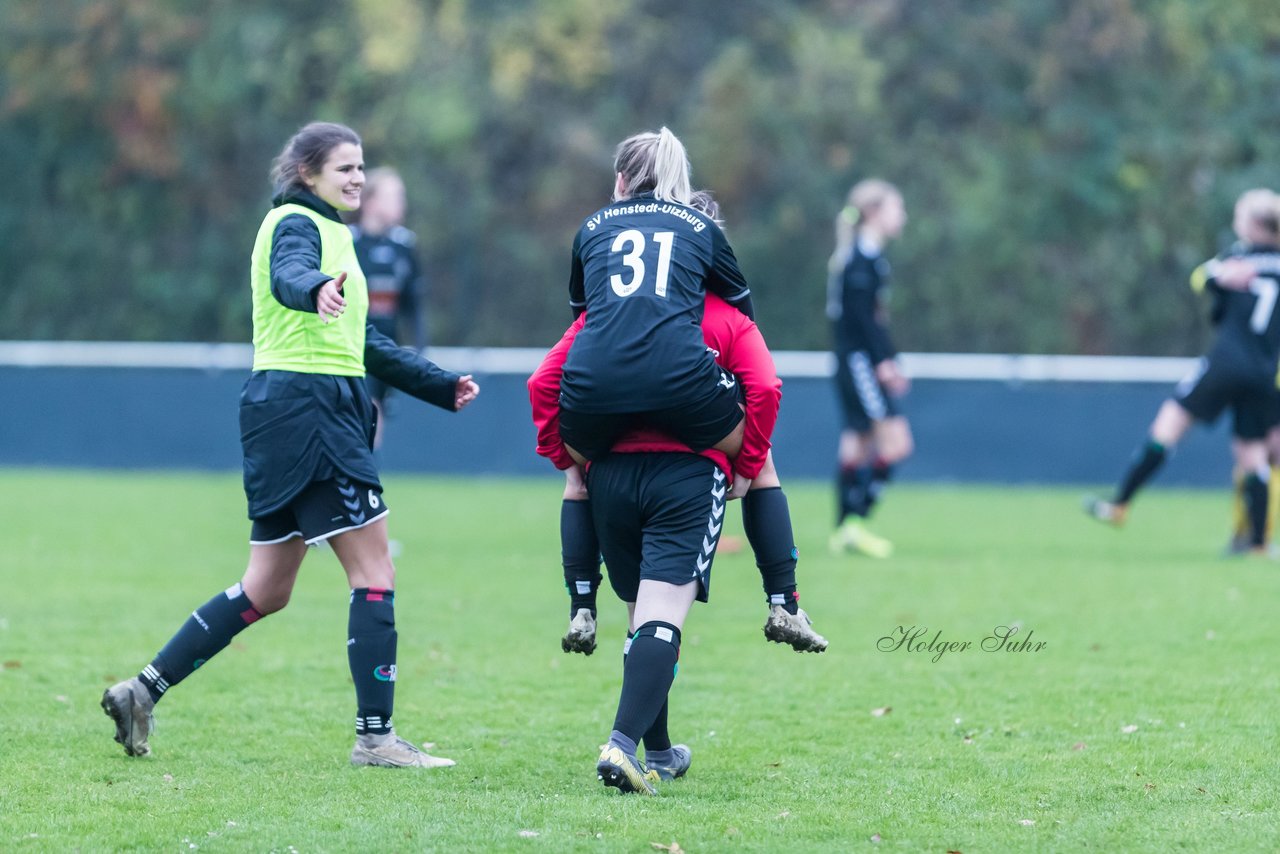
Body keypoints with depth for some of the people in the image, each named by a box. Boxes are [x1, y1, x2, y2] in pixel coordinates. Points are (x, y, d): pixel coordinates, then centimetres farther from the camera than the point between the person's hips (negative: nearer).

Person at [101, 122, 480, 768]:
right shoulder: (295, 224, -6)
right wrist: (317, 290, -54)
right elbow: (287, 275, -31)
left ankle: (142, 691, 13)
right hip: (306, 406, -10)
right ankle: (375, 736, -9)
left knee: (266, 591, 11)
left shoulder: (329, 231, 25)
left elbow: (361, 345, 33)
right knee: (374, 572, -9)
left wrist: (439, 386, 32)